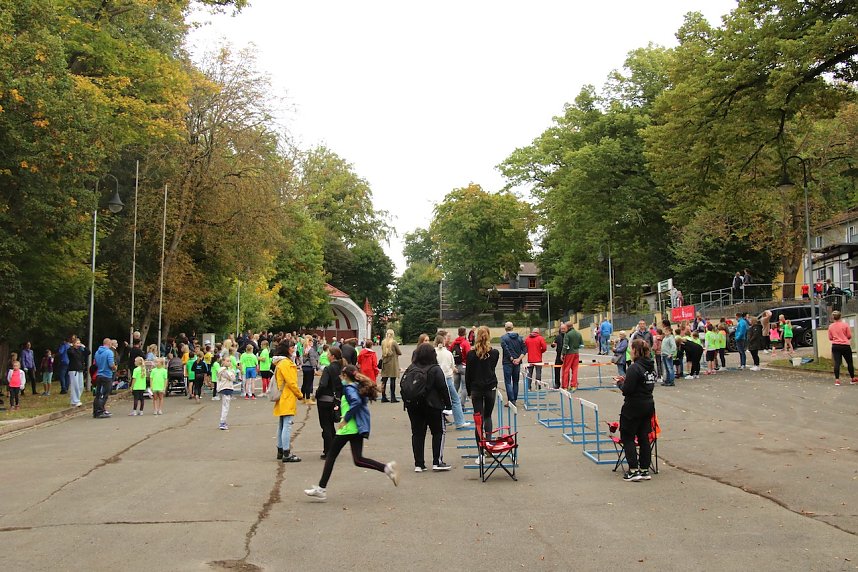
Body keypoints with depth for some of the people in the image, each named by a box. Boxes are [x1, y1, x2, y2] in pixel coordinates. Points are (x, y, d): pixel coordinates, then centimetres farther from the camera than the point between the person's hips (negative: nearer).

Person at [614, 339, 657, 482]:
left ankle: (634, 471, 0)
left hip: (634, 407, -8)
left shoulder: (634, 368, -19)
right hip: (649, 405, 8)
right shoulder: (651, 367, 7)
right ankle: (645, 470, 17)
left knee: (627, 437, 2)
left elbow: (627, 390, -21)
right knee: (644, 437, 13)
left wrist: (620, 383, 1)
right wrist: (626, 380, 11)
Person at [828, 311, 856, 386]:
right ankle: (852, 379, 23)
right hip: (845, 346, -2)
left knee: (837, 363, 0)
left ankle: (837, 380, -5)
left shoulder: (830, 326, 0)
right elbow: (849, 336, -3)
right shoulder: (845, 325, -8)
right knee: (849, 362, 12)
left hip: (835, 346, 2)